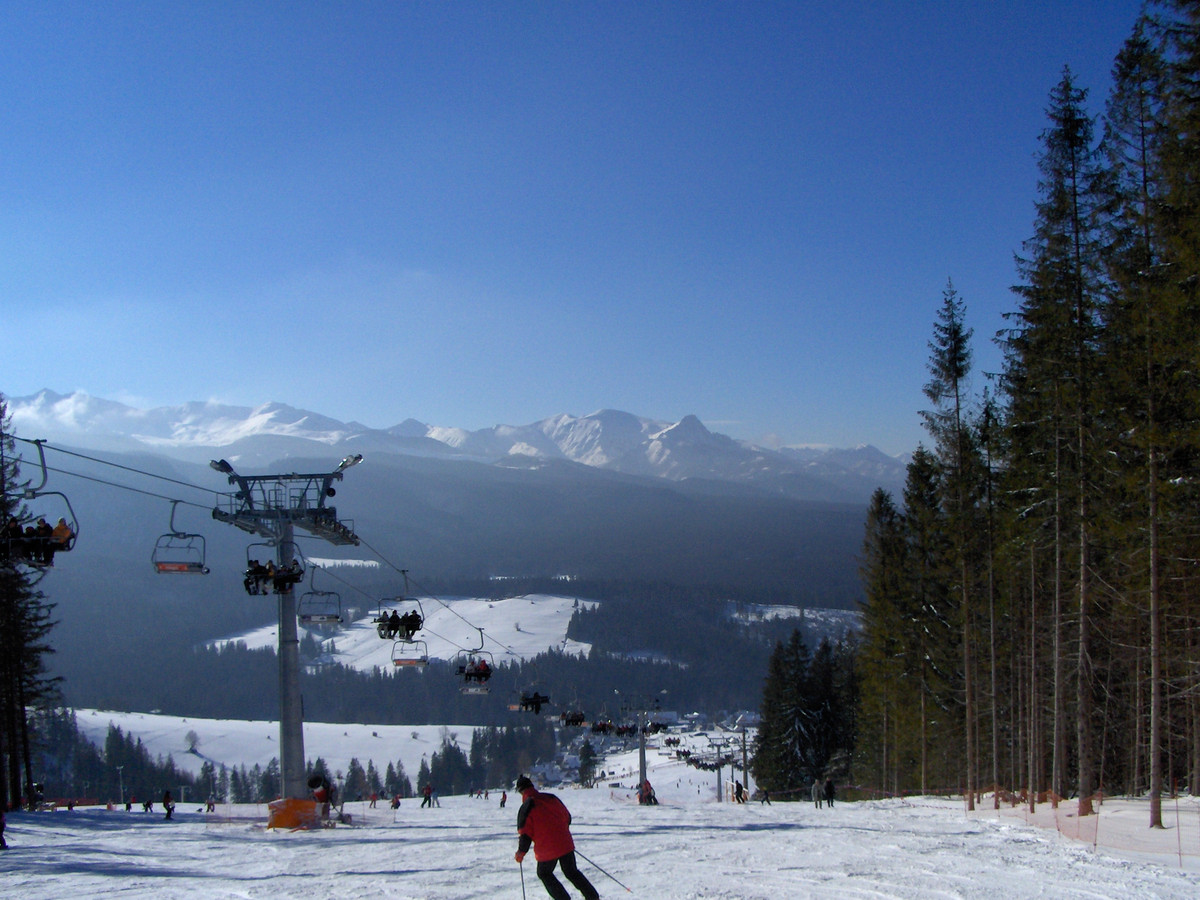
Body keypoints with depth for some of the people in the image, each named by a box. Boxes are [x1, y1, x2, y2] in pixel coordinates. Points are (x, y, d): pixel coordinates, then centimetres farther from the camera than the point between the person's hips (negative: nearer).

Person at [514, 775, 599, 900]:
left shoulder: (526, 808, -12)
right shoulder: (551, 798, 3)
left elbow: (525, 834, -13)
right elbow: (567, 817, 13)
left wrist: (521, 852, 0)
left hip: (546, 851, -5)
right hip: (566, 844, 5)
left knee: (544, 874, 21)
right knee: (572, 872, 21)